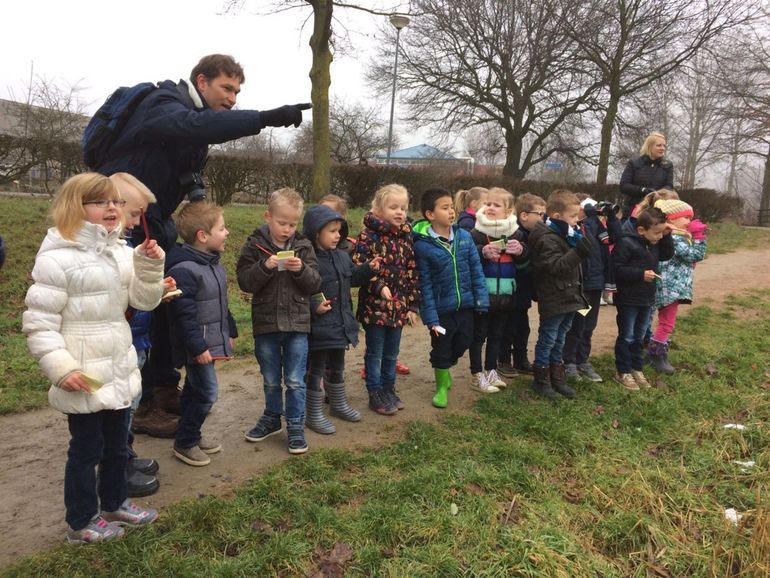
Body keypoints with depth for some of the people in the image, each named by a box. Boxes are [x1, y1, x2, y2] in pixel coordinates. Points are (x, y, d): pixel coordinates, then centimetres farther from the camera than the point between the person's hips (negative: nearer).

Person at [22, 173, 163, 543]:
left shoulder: (120, 252, 5)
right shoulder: (57, 258, -17)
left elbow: (145, 300, 3)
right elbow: (38, 323, -17)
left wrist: (150, 266, -13)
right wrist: (60, 368, -22)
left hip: (119, 370, 7)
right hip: (84, 378, -7)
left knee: (117, 444, 21)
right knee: (87, 448, 9)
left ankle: (114, 502, 42)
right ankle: (81, 522, 28)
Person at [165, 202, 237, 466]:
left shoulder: (213, 264, 9)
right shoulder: (184, 270, -23)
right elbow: (184, 314, -24)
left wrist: (229, 331, 22)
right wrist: (198, 347, -23)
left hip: (211, 340, 10)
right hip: (197, 346, -10)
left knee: (195, 390, 20)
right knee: (207, 392, -4)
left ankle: (192, 434, 34)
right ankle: (184, 442, 11)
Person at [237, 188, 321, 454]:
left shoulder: (303, 246, 1)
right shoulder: (255, 245, -3)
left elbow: (315, 284, -2)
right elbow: (245, 282, -9)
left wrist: (301, 269, -20)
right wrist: (265, 266, -24)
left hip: (297, 324, 0)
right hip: (266, 324, 0)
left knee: (295, 381, 5)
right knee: (270, 380, 16)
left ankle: (296, 426, 19)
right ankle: (272, 418, 36)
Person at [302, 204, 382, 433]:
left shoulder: (342, 257, 8)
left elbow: (353, 277, 21)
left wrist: (369, 268, 7)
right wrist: (314, 305, -31)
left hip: (341, 323, 8)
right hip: (319, 326, -8)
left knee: (337, 368, 23)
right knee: (316, 370, 5)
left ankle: (338, 404, 40)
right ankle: (314, 414, 17)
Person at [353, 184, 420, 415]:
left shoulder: (406, 237, 6)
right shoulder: (368, 235, -11)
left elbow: (412, 273, 8)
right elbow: (359, 268, -16)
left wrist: (413, 304, 6)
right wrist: (379, 286, -25)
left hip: (398, 306, 5)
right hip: (374, 305, -5)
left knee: (391, 353, 17)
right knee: (374, 353, 7)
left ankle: (389, 389, 32)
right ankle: (375, 394, 19)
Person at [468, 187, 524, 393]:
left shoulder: (514, 232, 6)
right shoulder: (477, 232, -8)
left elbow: (526, 262, 9)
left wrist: (521, 251, -12)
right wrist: (483, 252, -29)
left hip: (505, 294, 5)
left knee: (496, 334, 16)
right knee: (479, 334, 5)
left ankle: (491, 371, 30)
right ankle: (476, 375, 16)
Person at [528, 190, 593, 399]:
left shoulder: (566, 235, 13)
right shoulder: (547, 239, -20)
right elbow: (557, 266, -30)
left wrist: (580, 245, 8)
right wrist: (579, 251, -37)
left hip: (568, 297, 10)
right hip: (553, 300, -10)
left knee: (560, 339, 17)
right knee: (547, 340, 2)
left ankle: (557, 376, 28)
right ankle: (541, 380, 15)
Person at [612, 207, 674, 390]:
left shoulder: (655, 242, 4)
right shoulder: (625, 243, -21)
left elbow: (667, 255, 14)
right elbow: (617, 269, -23)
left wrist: (666, 236, 0)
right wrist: (641, 274, -26)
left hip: (647, 298, 8)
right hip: (628, 299, -7)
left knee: (639, 336, 17)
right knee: (626, 337, 4)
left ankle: (636, 369, 29)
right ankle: (623, 372, 16)